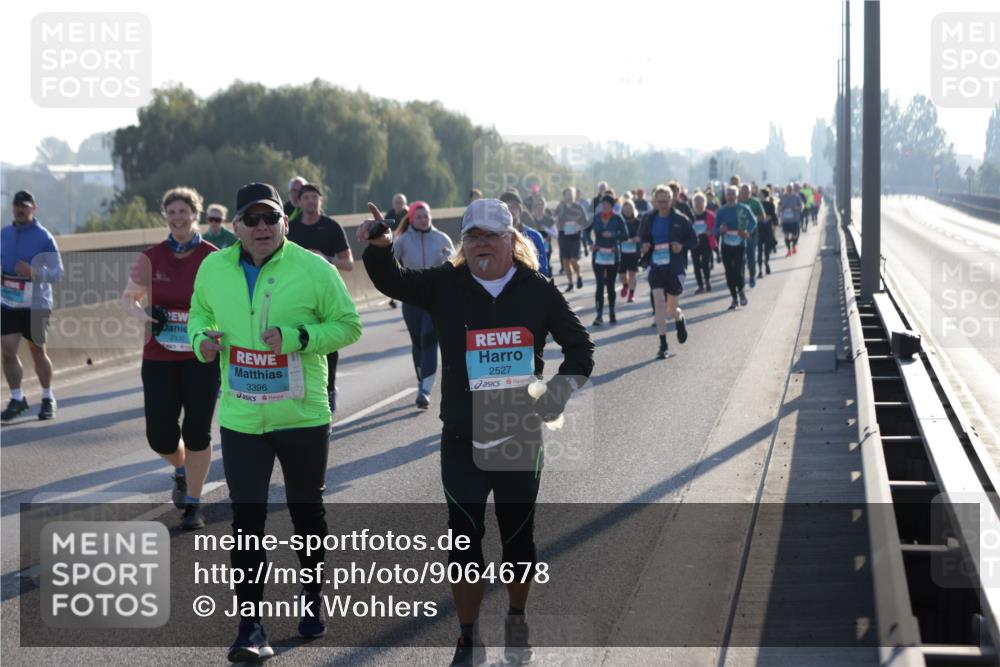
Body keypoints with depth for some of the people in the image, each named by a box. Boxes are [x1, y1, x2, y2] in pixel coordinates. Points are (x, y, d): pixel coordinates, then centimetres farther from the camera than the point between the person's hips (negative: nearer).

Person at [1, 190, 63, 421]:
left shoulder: (44, 238, -9)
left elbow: (57, 274, -11)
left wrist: (33, 271, -27)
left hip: (36, 305, -4)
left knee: (37, 352, 6)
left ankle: (48, 399, 22)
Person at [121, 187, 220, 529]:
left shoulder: (213, 258, -4)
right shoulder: (152, 258, 1)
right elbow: (128, 298, 11)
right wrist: (146, 316, -9)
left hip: (202, 357, -2)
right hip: (160, 357, 2)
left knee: (197, 433, -1)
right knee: (160, 435, -1)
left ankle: (193, 504, 16)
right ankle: (182, 470, 33)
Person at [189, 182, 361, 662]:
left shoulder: (314, 270, -10)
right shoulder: (213, 269, 0)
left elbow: (348, 326, -5)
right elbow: (199, 313, 17)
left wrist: (297, 337, -20)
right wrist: (202, 338, -6)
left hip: (303, 417, -1)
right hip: (240, 419, 1)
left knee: (307, 512, 16)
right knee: (246, 520, -3)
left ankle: (312, 595, 39)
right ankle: (250, 626, 3)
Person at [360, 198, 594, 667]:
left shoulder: (537, 290, -2)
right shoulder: (446, 285, -2)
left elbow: (578, 343, 5)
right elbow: (392, 281, -7)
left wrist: (565, 385, -12)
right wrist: (379, 247, -28)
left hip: (520, 437, 0)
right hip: (462, 440, 0)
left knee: (518, 536, 14)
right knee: (464, 539, -1)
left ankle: (517, 622, 35)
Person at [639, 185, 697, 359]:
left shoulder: (681, 219, -4)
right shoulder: (649, 219, 3)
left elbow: (694, 240, 2)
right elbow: (642, 238, 16)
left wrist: (682, 246, -17)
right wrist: (645, 246, -7)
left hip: (675, 268, -1)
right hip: (656, 267, 1)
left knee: (671, 310, 5)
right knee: (659, 304, -14)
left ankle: (680, 319, 44)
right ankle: (663, 345, -7)